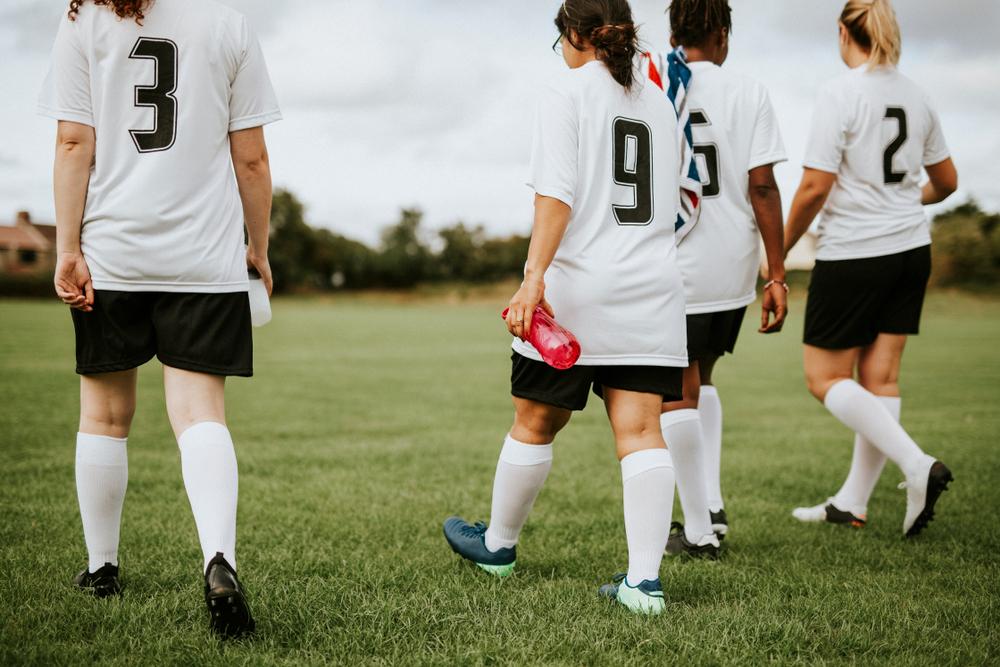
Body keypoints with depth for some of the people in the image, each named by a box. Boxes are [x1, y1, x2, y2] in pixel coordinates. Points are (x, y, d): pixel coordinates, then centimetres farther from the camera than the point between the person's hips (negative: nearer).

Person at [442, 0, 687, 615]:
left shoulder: (567, 93, -3)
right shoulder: (658, 101, 15)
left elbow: (557, 196, -16)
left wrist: (534, 276, -20)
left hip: (579, 287, -5)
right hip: (653, 287, 5)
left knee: (535, 424, 11)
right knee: (641, 430, -1)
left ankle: (499, 544, 30)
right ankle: (645, 580, -7)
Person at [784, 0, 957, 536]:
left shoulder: (840, 94, -13)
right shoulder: (915, 96, 7)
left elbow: (815, 186, -18)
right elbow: (946, 182, 16)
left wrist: (782, 249, -5)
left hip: (852, 253, -7)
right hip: (911, 250, 7)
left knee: (826, 379, 3)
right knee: (880, 377, 9)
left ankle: (917, 466, -11)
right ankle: (851, 503, 17)